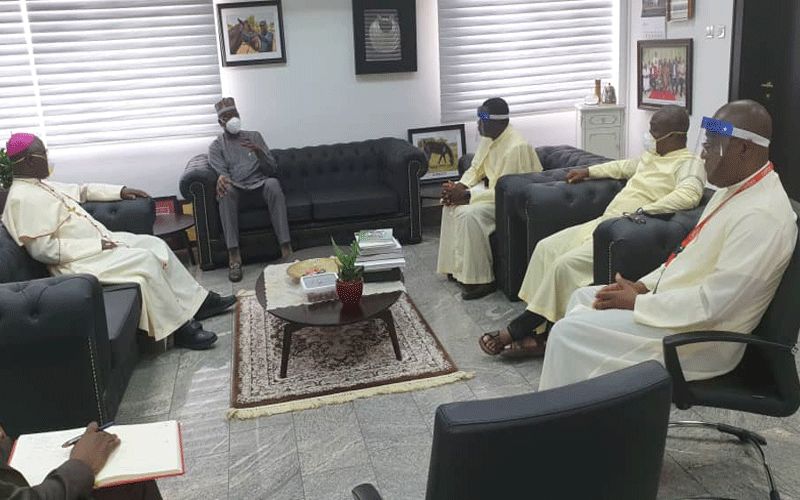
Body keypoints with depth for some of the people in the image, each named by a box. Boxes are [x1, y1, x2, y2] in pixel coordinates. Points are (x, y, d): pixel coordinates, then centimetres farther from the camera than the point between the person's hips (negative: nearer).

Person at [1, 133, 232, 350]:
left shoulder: (39, 184, 12)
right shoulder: (22, 198, -18)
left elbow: (80, 190, 28)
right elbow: (43, 250, -24)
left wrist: (119, 191, 21)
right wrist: (97, 245, -21)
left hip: (98, 241, 10)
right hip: (78, 260, -10)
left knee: (155, 244, 3)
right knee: (145, 260, -22)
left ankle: (197, 300, 8)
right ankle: (178, 326, -13)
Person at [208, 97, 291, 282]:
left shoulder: (254, 136, 16)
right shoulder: (216, 146, 14)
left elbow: (273, 169, 7)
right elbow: (221, 171, -4)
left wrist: (258, 151, -13)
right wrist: (221, 178, -30)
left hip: (259, 184, 1)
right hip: (235, 188, 0)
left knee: (273, 183, -36)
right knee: (225, 190, -37)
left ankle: (286, 247, -43)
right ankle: (234, 256, -42)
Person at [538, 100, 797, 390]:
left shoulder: (762, 214, -26)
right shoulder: (736, 189, 7)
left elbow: (712, 304, -27)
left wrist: (636, 302, -19)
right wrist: (644, 285, 3)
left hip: (700, 336, -10)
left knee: (569, 331, -14)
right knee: (583, 298, 13)